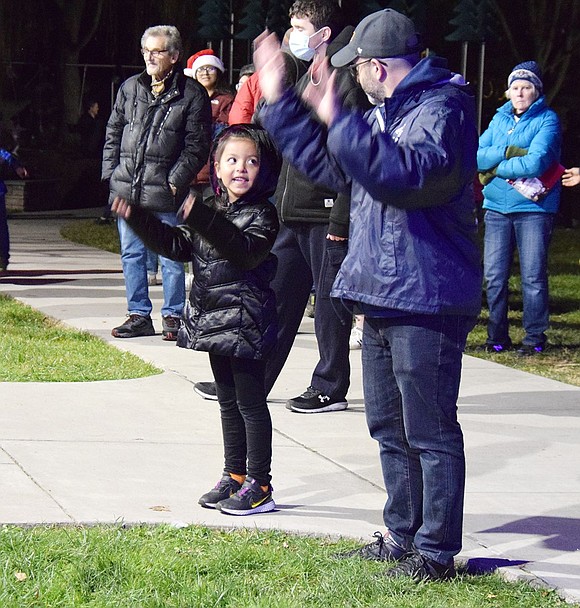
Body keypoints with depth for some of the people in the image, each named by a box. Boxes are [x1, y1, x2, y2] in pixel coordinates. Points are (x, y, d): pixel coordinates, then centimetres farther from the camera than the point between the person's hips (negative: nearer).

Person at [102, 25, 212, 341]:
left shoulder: (191, 94, -4)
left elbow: (197, 145, -5)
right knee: (131, 254, 9)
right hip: (126, 188, 5)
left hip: (164, 191, -5)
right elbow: (113, 133, 17)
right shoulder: (130, 88, 11)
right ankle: (139, 315, 17)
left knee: (170, 257, 0)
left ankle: (173, 316, 9)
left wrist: (176, 180, -11)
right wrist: (110, 173, 8)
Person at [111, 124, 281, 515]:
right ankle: (234, 476, 25)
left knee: (251, 402, -4)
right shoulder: (212, 210, 12)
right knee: (228, 402, 16)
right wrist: (138, 219, 11)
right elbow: (178, 246, 18)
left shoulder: (261, 214, -12)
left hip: (245, 322, -8)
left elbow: (247, 251, -29)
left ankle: (260, 486, 2)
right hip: (215, 321, 8)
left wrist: (205, 222, -37)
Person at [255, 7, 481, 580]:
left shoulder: (441, 108, -15)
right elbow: (327, 164, 28)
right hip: (383, 297, 11)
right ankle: (402, 537, 28)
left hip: (426, 301, -10)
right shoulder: (389, 112, 17)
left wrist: (340, 122, -35)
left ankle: (435, 553, 1)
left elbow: (412, 174, -33)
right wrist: (279, 102, 24)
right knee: (389, 427, 18)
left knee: (430, 433, -5)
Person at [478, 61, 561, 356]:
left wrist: (495, 167, -7)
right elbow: (477, 155, 2)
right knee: (494, 275, 3)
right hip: (497, 209, 5)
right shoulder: (500, 119, 13)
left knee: (533, 276, -4)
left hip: (533, 207, -5)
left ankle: (535, 337, 4)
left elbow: (535, 163, -17)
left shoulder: (547, 120, -3)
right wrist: (508, 151, -14)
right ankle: (497, 336, 12)